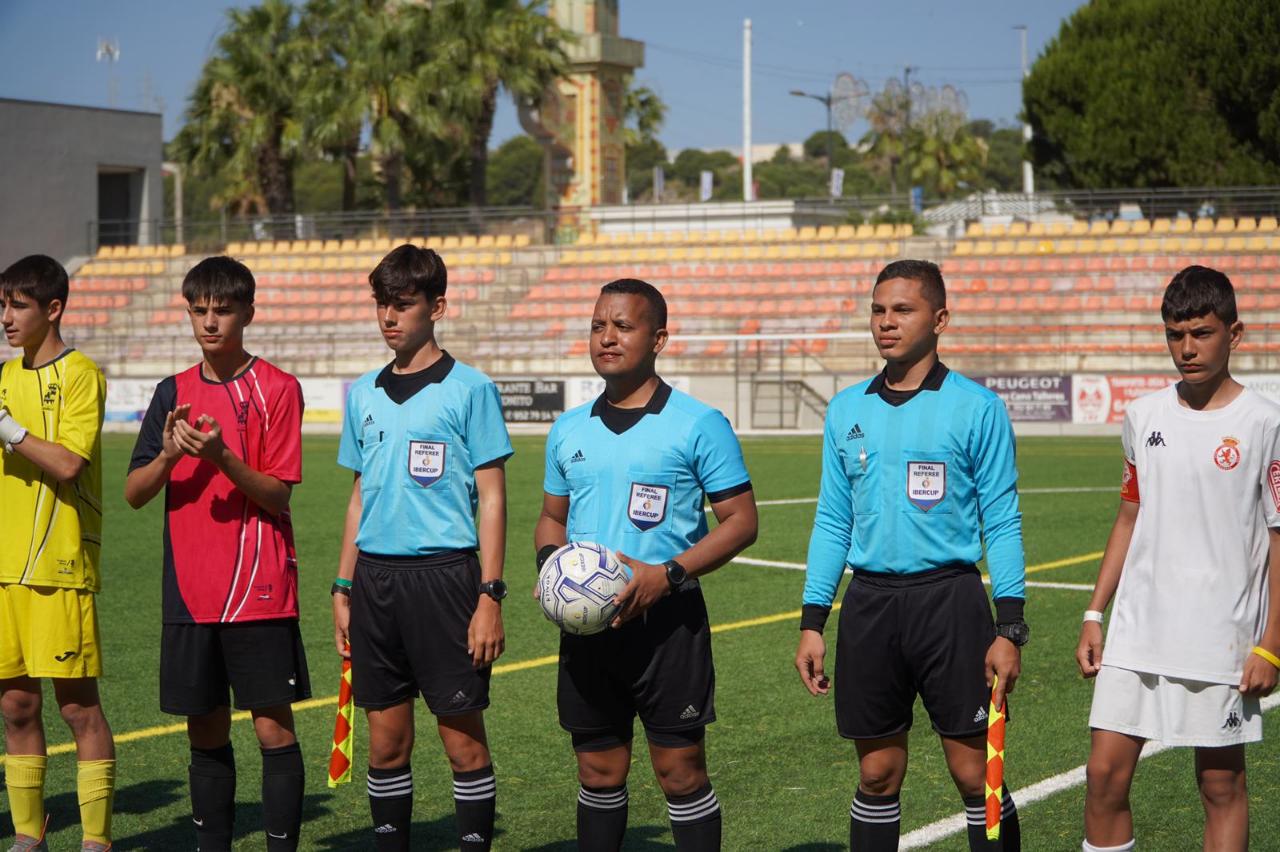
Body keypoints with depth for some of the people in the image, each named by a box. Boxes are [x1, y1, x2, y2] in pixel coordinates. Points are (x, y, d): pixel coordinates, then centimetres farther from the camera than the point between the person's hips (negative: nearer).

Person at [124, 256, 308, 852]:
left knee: (274, 728, -3)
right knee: (206, 732, 9)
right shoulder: (173, 392, 10)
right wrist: (170, 454, -13)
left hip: (261, 590, -4)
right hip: (190, 592, 4)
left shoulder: (277, 389, -3)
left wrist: (222, 457, -22)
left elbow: (278, 493, -7)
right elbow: (134, 493, 6)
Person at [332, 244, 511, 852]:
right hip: (375, 577, 5)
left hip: (443, 574, -5)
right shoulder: (364, 393, 13)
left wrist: (490, 597, -11)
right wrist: (343, 591, 14)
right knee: (386, 743, 8)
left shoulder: (468, 389, -3)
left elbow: (492, 499, -5)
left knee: (464, 741, -2)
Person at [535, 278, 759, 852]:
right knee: (599, 772, 11)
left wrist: (667, 575, -18)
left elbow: (741, 520, -6)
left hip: (666, 621, -5)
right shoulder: (569, 430, 11)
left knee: (680, 772, -2)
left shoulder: (698, 425, -5)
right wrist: (549, 562, -1)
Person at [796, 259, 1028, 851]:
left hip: (949, 600, -4)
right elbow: (832, 522, 14)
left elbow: (1002, 523, -3)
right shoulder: (847, 411, 10)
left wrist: (1009, 629, -9)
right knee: (877, 775, 8)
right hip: (869, 602, 4)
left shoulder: (976, 408, -2)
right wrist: (813, 623, 9)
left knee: (973, 773, -2)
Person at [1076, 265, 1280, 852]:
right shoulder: (1144, 417, 7)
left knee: (1221, 785, 4)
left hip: (1222, 643, -4)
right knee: (1105, 775, 1)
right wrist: (1094, 615, 11)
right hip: (1136, 633, 4)